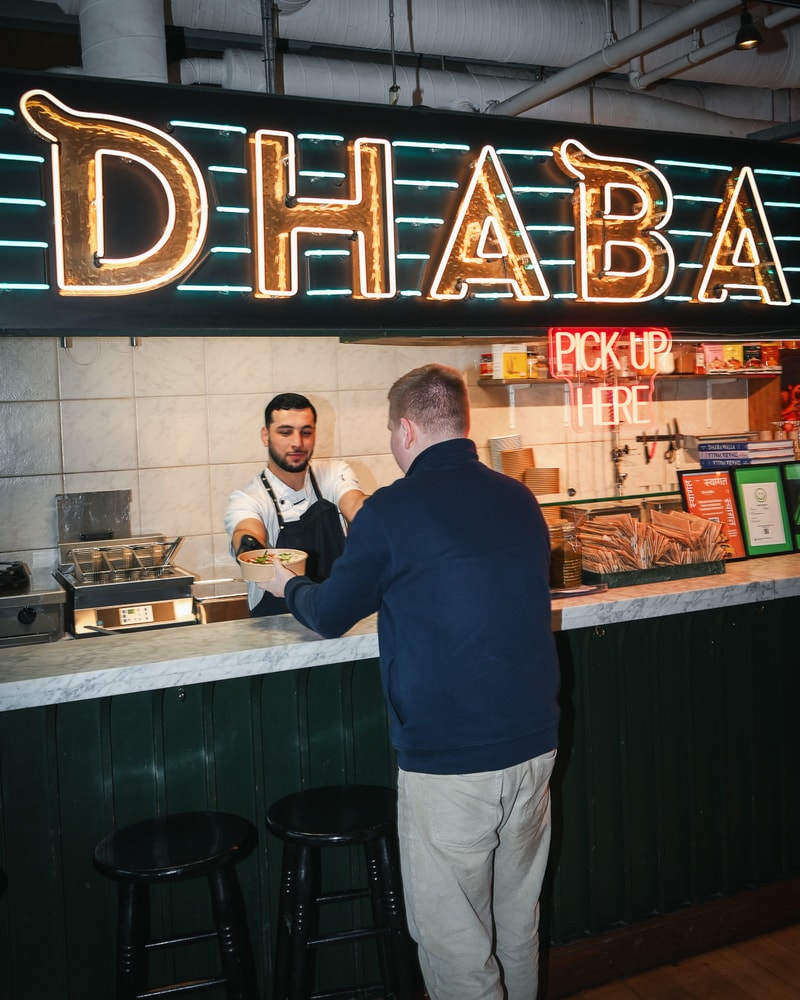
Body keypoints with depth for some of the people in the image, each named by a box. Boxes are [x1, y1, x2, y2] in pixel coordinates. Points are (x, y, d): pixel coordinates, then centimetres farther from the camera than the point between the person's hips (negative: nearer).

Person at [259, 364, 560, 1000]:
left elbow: (330, 617, 1)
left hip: (447, 761, -6)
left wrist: (290, 586, 23)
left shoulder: (391, 511, -12)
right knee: (518, 923, 22)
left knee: (454, 943, 10)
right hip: (533, 744, 6)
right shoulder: (521, 499, 5)